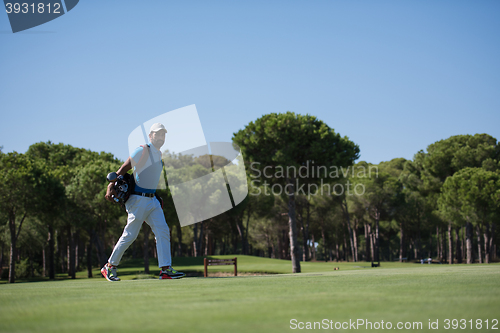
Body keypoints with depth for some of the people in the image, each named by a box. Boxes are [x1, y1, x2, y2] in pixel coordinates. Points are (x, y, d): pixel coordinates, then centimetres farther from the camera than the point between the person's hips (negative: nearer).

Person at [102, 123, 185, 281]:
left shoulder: (158, 154, 16)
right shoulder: (142, 151, -9)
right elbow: (123, 169, -10)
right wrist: (110, 187, -19)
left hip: (152, 201, 8)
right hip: (138, 200, -8)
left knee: (163, 231, -6)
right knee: (130, 235, -4)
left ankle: (165, 270, -10)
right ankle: (109, 267, 11)